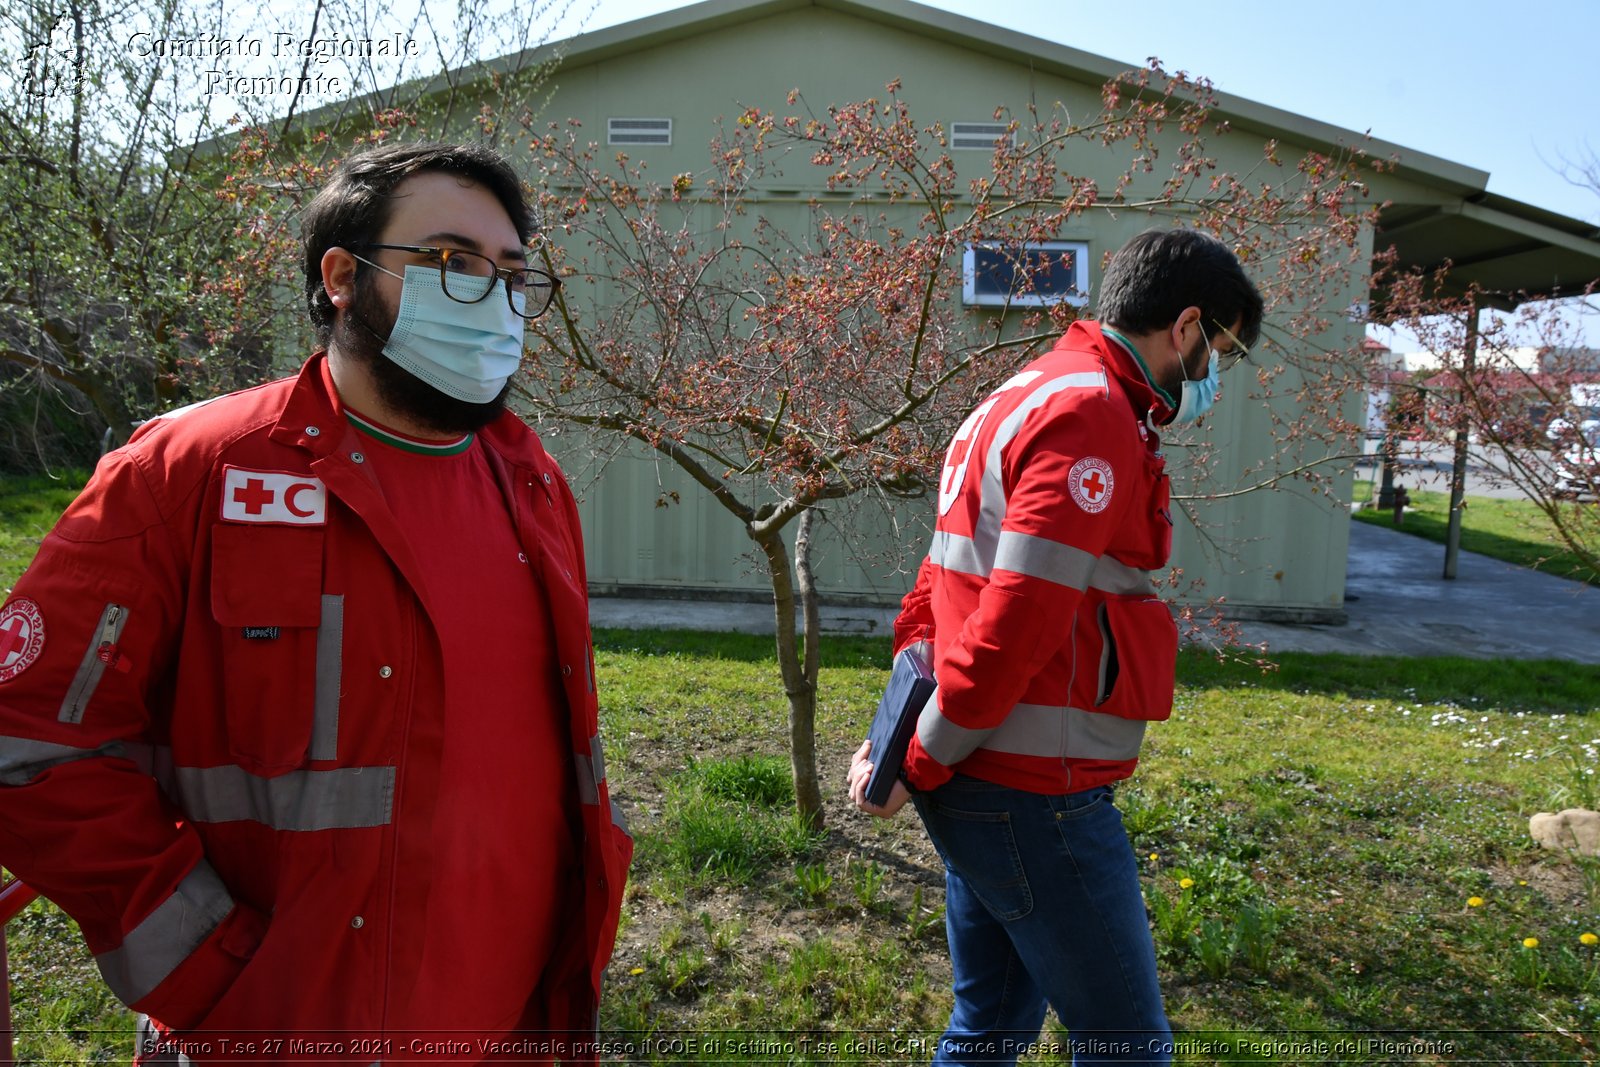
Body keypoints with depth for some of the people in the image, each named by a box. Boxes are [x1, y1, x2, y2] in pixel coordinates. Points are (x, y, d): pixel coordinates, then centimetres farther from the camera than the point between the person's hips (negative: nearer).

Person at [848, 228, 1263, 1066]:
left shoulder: (1021, 401, 16)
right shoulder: (1094, 417, -16)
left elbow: (934, 595, 16)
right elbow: (1016, 627, -23)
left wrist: (905, 739, 9)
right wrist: (922, 766, -11)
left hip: (979, 782, 10)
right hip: (1035, 795, -10)